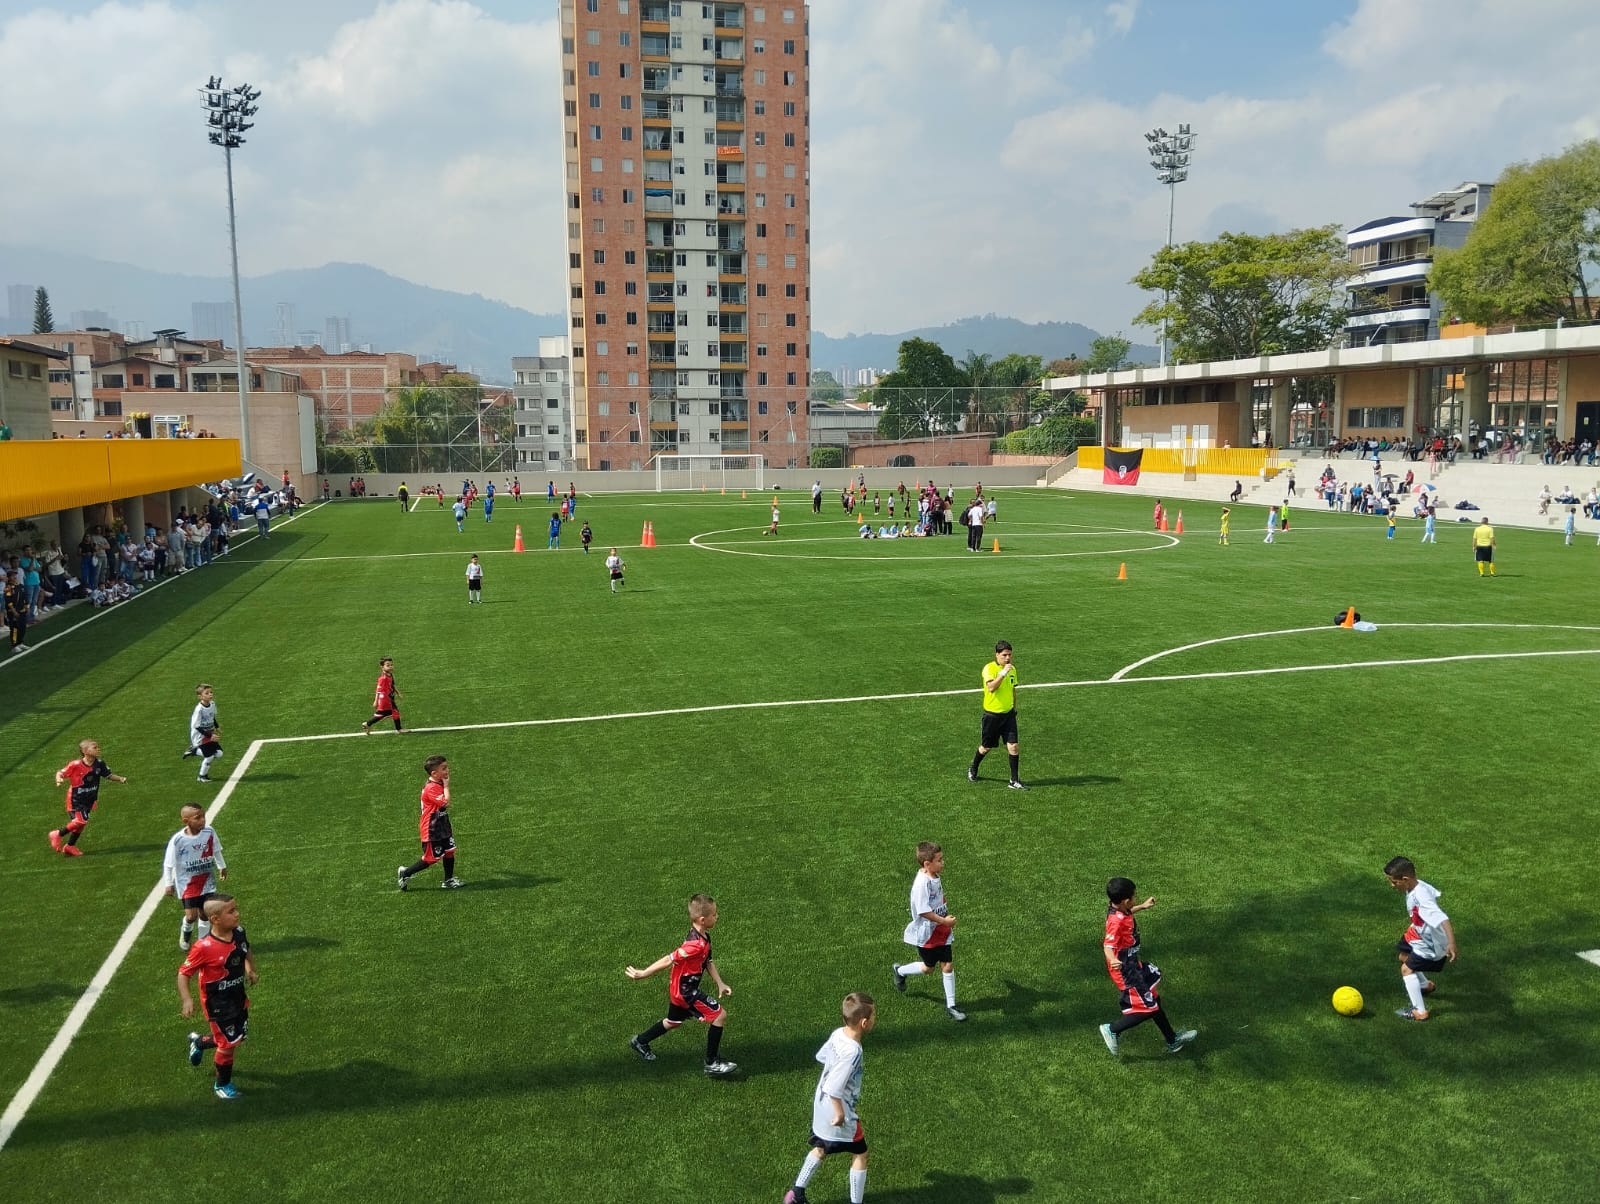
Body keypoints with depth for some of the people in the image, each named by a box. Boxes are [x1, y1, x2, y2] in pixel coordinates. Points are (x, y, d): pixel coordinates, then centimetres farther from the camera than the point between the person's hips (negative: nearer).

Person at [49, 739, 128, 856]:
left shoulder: (99, 764, -7)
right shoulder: (76, 765, -21)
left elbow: (108, 775, 4)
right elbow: (60, 772, -11)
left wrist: (120, 778, -12)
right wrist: (59, 780, -32)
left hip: (89, 798, 6)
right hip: (76, 798, -6)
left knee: (82, 822, 13)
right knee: (81, 820, -14)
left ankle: (70, 846, 30)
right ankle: (58, 835, 10)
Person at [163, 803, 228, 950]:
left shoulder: (209, 832, -12)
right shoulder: (178, 840, -22)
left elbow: (216, 851, 8)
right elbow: (168, 864, -9)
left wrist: (222, 866, 19)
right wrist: (169, 884, -3)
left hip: (207, 881, 3)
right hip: (187, 883, -3)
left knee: (205, 913, 8)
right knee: (191, 915, -4)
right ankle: (186, 932, 31)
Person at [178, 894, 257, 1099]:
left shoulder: (239, 934, -9)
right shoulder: (203, 947, -28)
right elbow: (184, 973, -19)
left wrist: (251, 970, -2)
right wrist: (187, 999, -30)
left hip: (238, 997, 7)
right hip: (217, 1003, -7)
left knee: (240, 1036, 19)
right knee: (229, 1043, 2)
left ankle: (199, 1042, 48)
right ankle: (222, 1085, 29)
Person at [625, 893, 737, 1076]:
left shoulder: (704, 937, -1)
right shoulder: (696, 944, -32)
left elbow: (708, 962, 10)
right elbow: (668, 960, -26)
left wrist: (720, 983, 0)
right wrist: (642, 974, -19)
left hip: (678, 988, 10)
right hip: (685, 991, -10)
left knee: (673, 1021, 30)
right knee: (720, 1015, -9)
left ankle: (640, 1042, 49)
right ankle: (712, 1063, 0)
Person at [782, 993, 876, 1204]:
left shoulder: (837, 1033, -8)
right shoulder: (852, 1051, -33)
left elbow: (821, 1056, 10)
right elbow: (833, 1088, -31)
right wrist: (840, 1114, -18)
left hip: (821, 1106, 8)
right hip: (837, 1110, -8)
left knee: (820, 1149, 27)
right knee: (860, 1155, 14)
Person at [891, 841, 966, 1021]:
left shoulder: (936, 877, 0)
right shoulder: (922, 883, -28)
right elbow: (923, 911, -28)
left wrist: (948, 917, 9)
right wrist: (944, 921, -23)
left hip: (941, 930, 7)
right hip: (926, 933, -7)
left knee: (948, 965, 7)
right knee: (928, 967, 11)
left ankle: (950, 1005, 17)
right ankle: (899, 971, 38)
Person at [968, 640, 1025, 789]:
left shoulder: (1012, 668, 4)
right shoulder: (989, 668, -16)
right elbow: (991, 688, -32)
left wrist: (1014, 708, 21)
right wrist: (1003, 673, -35)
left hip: (1008, 714, 4)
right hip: (992, 714, -4)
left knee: (1013, 746, -5)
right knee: (986, 747, 10)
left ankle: (1014, 781, 3)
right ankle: (973, 769, 38)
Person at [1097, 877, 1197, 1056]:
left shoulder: (1118, 910, -3)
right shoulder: (1117, 922, -32)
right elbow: (1108, 946, -39)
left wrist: (1143, 906, 35)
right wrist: (1113, 961, -60)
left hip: (1133, 963, 10)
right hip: (1126, 970, -10)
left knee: (1154, 1001, 21)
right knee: (1148, 1009, -3)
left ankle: (1172, 1041, 36)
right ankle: (1112, 1029, 11)